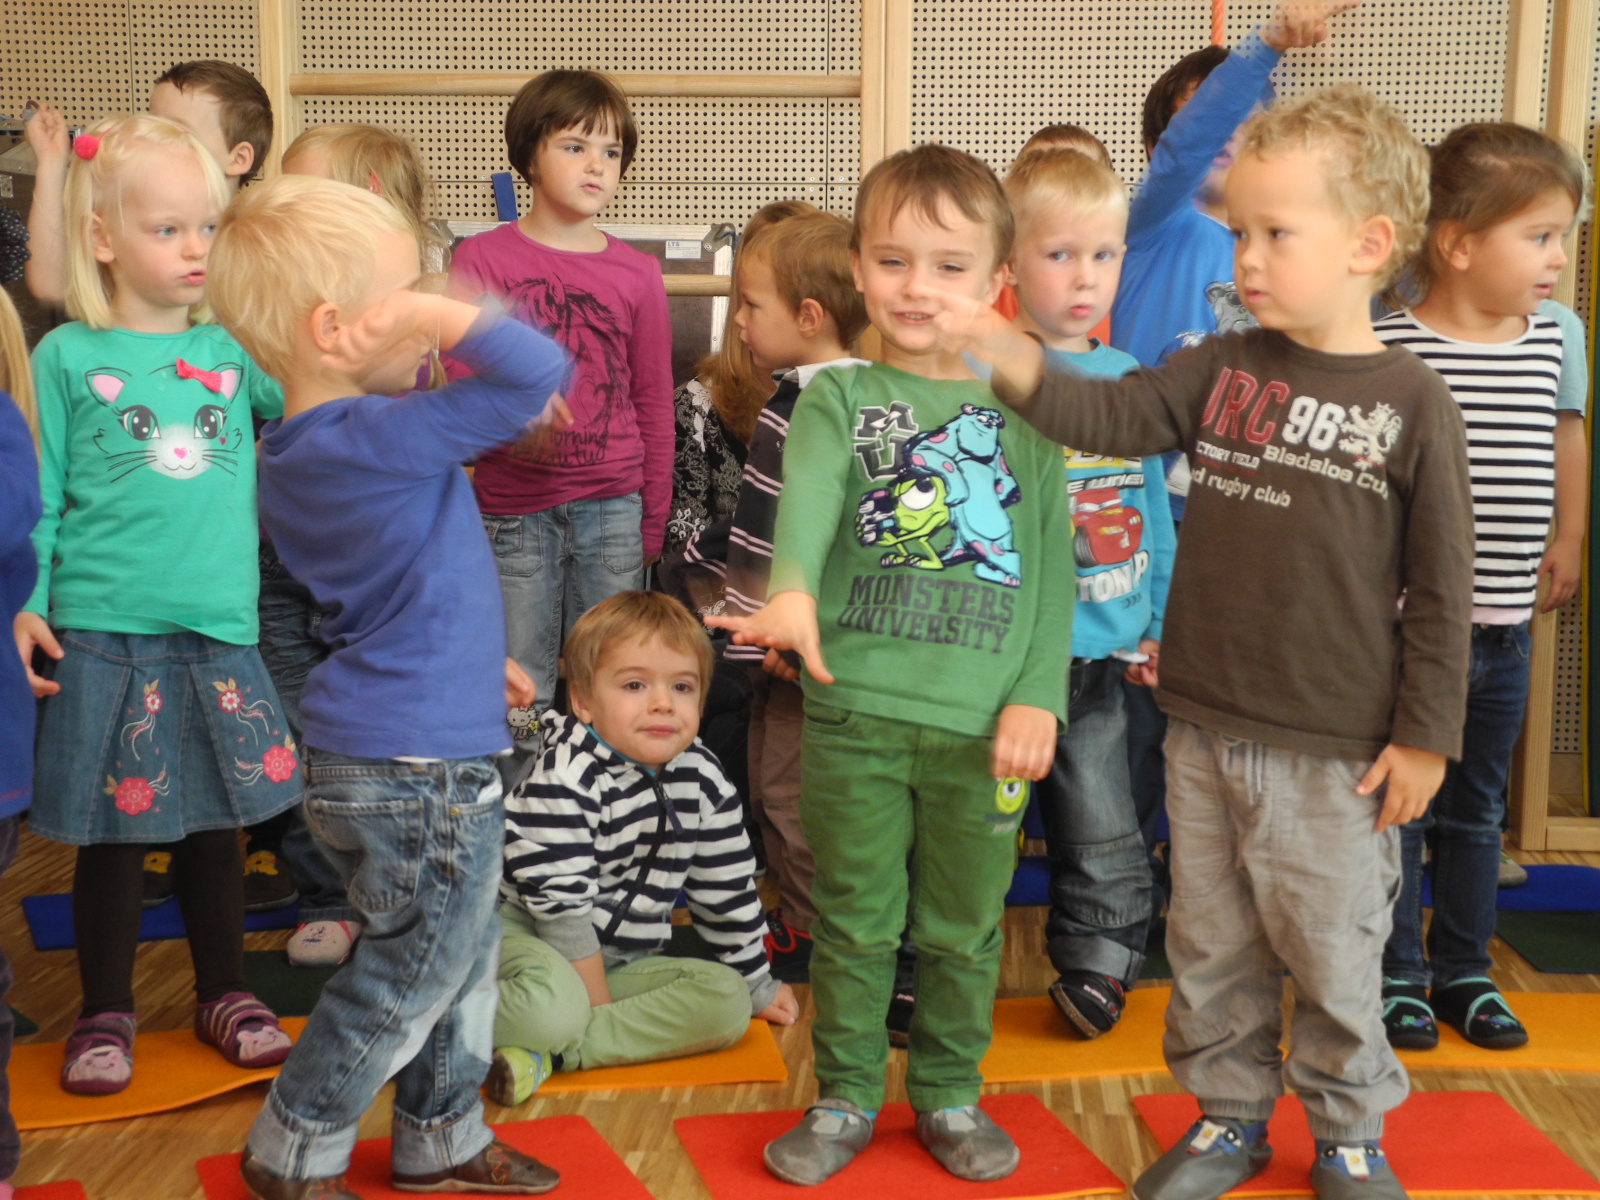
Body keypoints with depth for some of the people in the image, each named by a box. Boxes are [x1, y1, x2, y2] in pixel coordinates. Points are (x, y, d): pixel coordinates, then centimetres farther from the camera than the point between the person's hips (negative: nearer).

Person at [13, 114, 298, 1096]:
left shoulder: (236, 348, 7)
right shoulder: (67, 358, 0)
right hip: (102, 638, -2)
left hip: (219, 637, 2)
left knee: (216, 826, 13)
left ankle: (226, 994, 31)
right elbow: (35, 501, 1)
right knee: (112, 837, 8)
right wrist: (23, 607, -8)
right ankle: (106, 1014, 24)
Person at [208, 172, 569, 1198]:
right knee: (411, 976, 8)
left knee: (463, 956, 22)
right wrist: (433, 311, -21)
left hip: (359, 762, 10)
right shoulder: (386, 438, -25)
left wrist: (477, 653, 25)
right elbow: (537, 372, -31)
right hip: (421, 768, -10)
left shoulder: (296, 453, 7)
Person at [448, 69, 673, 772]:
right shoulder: (482, 259, 1)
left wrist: (652, 523, 12)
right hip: (515, 512, -1)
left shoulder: (636, 273, 6)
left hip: (614, 509, 2)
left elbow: (654, 402, 12)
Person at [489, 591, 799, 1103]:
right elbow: (560, 903, -20)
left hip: (625, 959, 7)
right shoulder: (565, 779, -20)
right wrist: (602, 1007, -18)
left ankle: (554, 1053, -21)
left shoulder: (703, 779, -2)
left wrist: (757, 984, 16)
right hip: (529, 933, -7)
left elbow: (726, 890, 10)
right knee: (555, 1010, -39)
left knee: (727, 1000, -15)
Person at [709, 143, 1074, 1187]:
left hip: (982, 719, 1)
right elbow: (808, 498, -19)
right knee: (855, 922, 10)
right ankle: (846, 1097, 27)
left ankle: (950, 1095, 32)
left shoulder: (1023, 408, 6)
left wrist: (1038, 697, -5)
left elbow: (1053, 565, 5)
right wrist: (792, 591, -39)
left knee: (965, 929, 13)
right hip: (856, 709, -1)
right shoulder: (838, 397, 2)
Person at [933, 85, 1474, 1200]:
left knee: (1334, 955, 10)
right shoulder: (1222, 369, 3)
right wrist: (1005, 353, -17)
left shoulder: (1412, 403, -9)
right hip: (1204, 730, 4)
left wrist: (1425, 734, -7)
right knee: (1211, 946, 16)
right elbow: (1111, 415, -1)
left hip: (1336, 751, -4)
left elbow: (1440, 587, -7)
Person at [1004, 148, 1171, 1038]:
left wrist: (1157, 620, 15)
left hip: (1098, 642, 4)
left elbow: (1153, 505, 15)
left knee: (1103, 829, 11)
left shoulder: (1129, 378, 8)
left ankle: (1098, 964, 28)